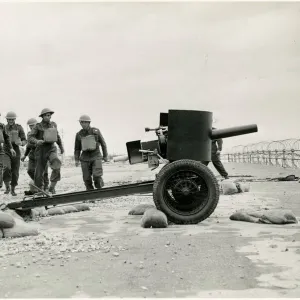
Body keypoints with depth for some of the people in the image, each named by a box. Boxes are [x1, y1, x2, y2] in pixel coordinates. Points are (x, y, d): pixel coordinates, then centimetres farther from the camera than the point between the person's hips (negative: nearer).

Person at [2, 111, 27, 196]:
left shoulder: (19, 127, -3)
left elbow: (24, 141, -4)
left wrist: (21, 143, -26)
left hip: (16, 152, 1)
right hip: (6, 151, -1)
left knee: (15, 172, 4)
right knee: (7, 168, -24)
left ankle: (13, 189, 23)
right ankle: (7, 187, -8)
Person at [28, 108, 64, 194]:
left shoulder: (53, 124, 10)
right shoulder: (38, 126, -3)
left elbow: (57, 136, 25)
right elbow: (30, 137, -11)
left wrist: (61, 147, 29)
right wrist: (37, 141, -31)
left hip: (52, 149, 2)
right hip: (41, 149, -2)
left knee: (56, 164, -25)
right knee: (39, 171, 2)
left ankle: (52, 186, -16)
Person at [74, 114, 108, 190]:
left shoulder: (96, 131, -2)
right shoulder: (79, 134, 3)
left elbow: (103, 143, 6)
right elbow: (77, 148, 10)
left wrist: (105, 156, 7)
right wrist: (76, 159, -1)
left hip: (96, 157, -2)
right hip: (85, 158, 2)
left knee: (97, 176, -16)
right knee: (87, 178, -3)